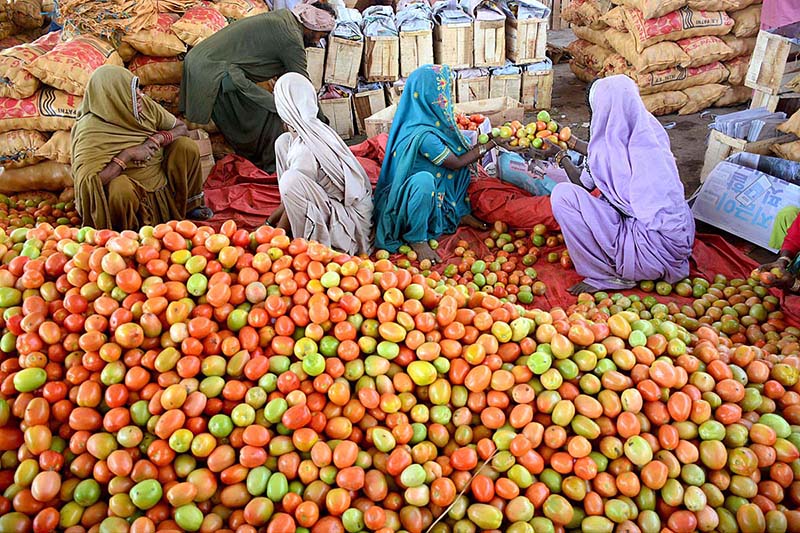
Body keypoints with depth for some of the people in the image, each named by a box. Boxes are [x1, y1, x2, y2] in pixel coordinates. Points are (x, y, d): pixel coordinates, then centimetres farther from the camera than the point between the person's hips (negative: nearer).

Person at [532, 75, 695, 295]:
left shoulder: (611, 146, -18)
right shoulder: (649, 129, 1)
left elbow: (583, 183, 4)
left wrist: (558, 155, 20)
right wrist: (571, 142, 32)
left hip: (654, 250, -8)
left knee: (563, 194, -14)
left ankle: (606, 276, -2)